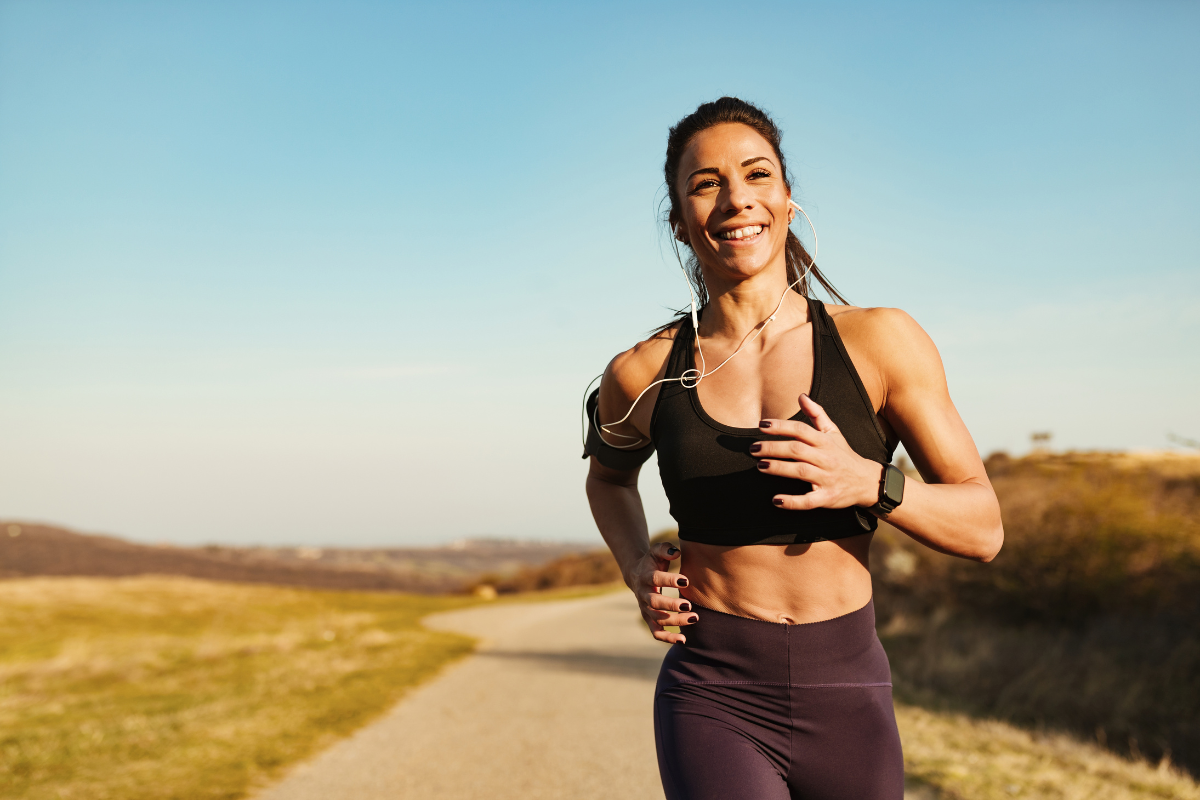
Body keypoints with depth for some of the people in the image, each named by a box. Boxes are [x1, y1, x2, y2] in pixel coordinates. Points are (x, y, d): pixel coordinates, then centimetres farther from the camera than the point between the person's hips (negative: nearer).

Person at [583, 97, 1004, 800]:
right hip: (713, 698, -1)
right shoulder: (643, 376, -1)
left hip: (847, 705, 1)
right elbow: (609, 475, 22)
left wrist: (868, 482, -20)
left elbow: (983, 528, -2)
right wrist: (637, 567, 3)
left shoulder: (880, 341, -4)